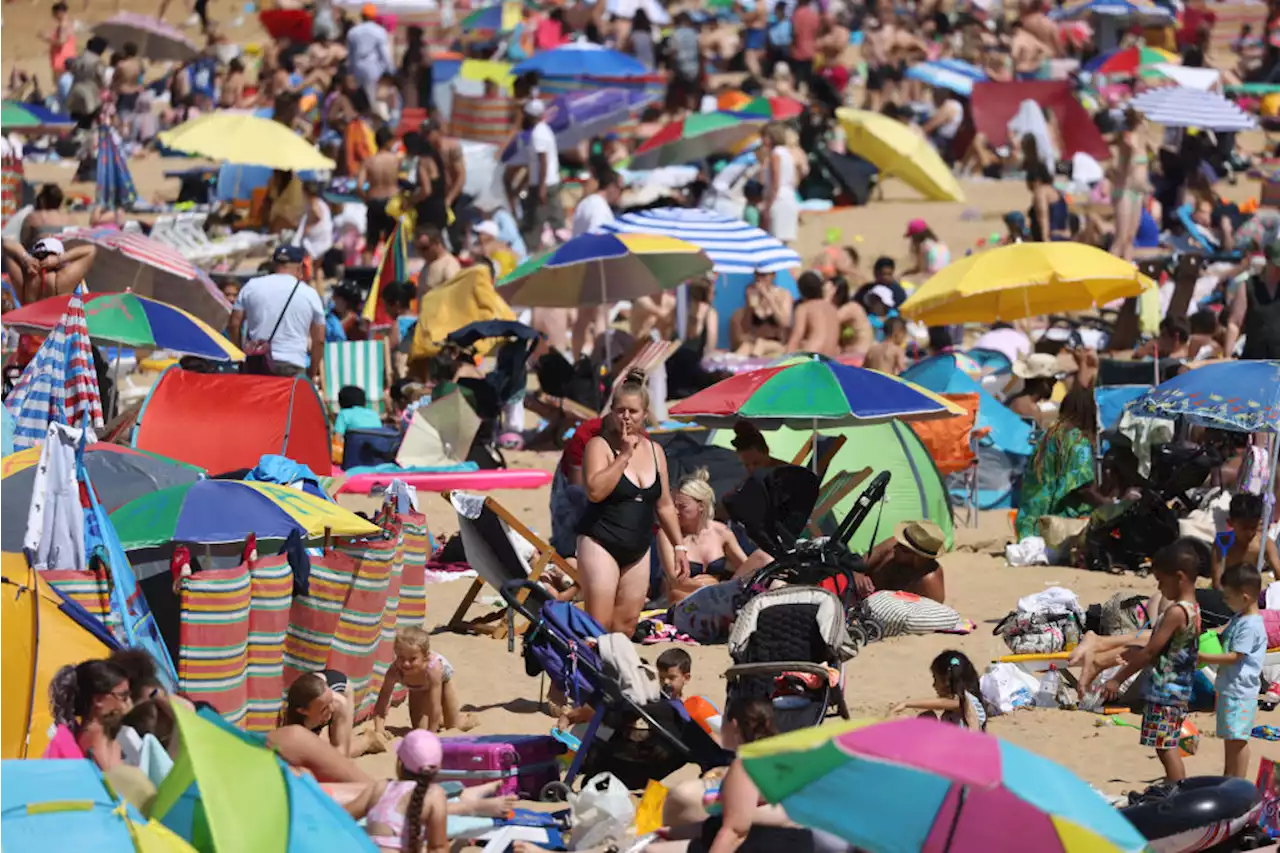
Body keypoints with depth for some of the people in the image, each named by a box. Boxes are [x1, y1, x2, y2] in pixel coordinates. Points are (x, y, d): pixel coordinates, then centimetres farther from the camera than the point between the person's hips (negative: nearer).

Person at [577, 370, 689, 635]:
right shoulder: (600, 445, -7)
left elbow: (664, 505, 17)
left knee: (627, 624, 3)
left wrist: (680, 546, 14)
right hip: (601, 544, -6)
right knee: (599, 625, -14)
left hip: (637, 551, 6)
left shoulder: (654, 451, 10)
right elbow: (595, 491, -25)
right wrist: (624, 455, -20)